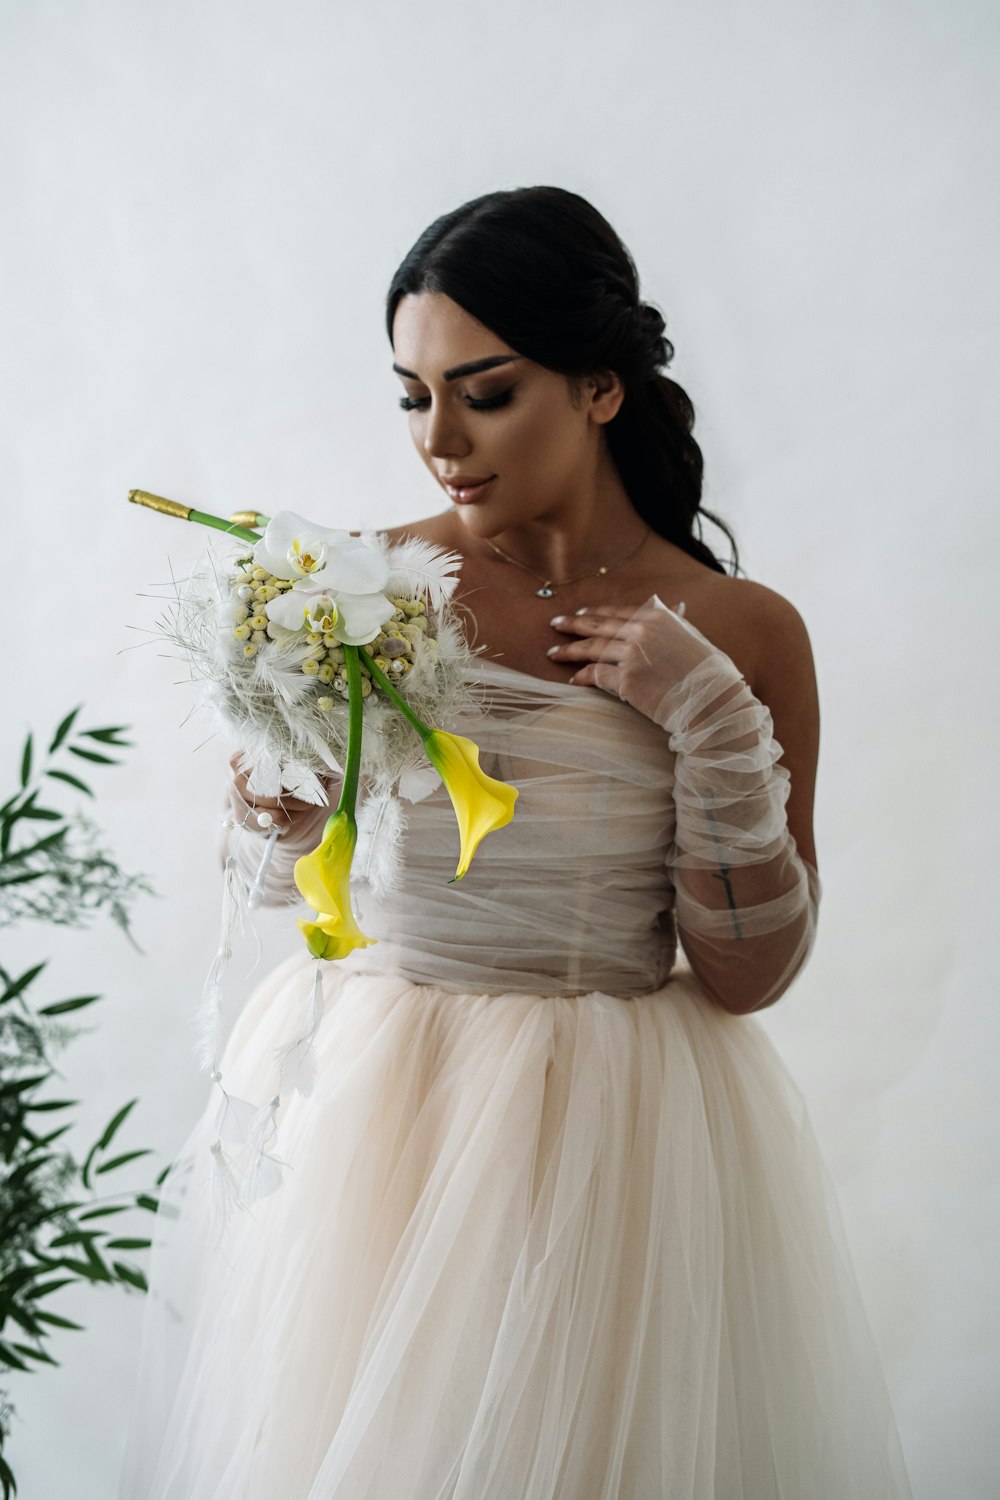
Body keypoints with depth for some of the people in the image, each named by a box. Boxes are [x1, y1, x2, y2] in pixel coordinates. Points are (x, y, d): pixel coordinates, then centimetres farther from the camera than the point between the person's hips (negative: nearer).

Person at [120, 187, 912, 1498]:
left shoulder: (742, 634, -6)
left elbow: (748, 974, -7)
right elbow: (279, 879, 8)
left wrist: (711, 716, -16)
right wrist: (282, 826, -14)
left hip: (613, 1136, -2)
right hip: (360, 1104, 2)